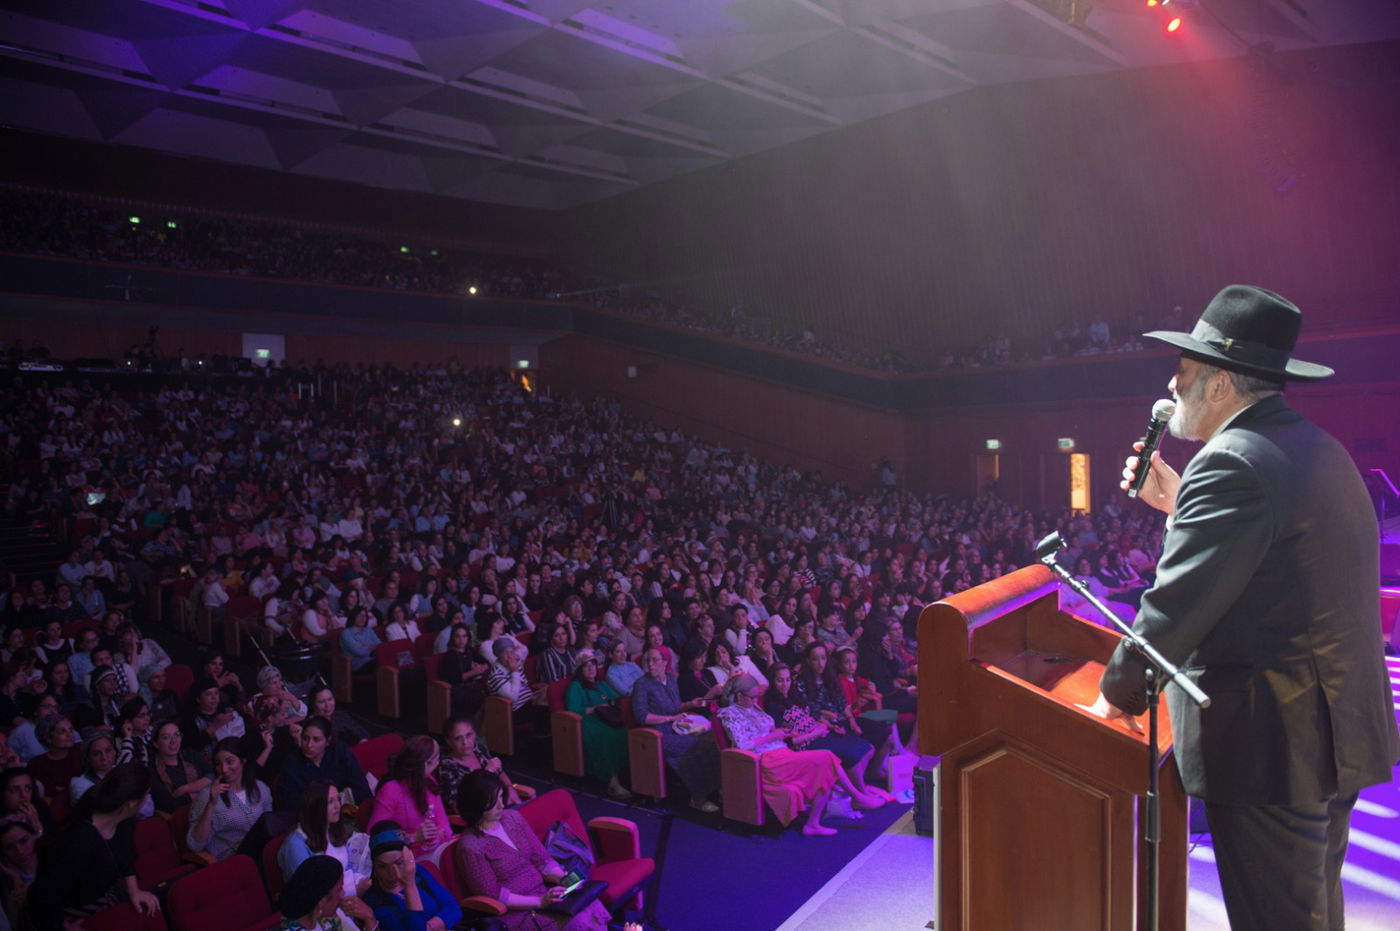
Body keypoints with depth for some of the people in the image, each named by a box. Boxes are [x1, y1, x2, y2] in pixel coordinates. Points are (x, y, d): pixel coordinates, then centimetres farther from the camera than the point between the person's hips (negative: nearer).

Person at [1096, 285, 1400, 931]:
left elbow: (1174, 606, -21)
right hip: (1338, 731, 10)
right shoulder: (1318, 449, 11)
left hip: (1271, 744, -10)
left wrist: (1116, 698, -8)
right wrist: (1178, 505, 12)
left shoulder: (1232, 463, -20)